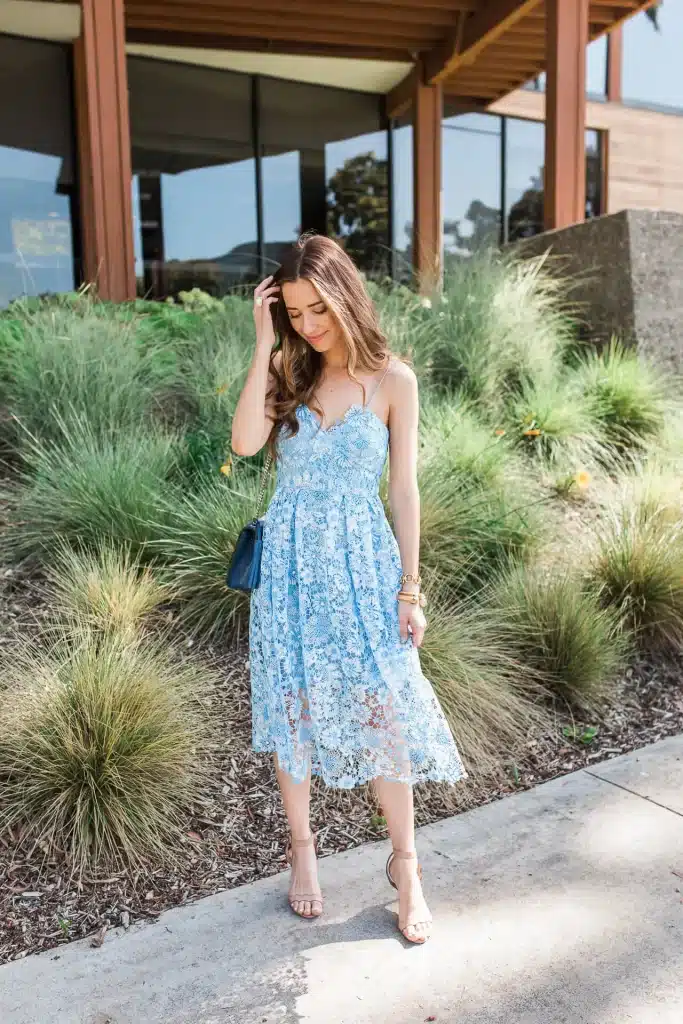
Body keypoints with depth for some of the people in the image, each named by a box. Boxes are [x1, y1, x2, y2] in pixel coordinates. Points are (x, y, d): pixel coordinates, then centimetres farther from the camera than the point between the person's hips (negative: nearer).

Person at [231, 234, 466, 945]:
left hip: (363, 560, -2)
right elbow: (244, 443, -15)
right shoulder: (286, 373, 4)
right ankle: (302, 847, 30)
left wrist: (410, 587, -4)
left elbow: (403, 488, -2)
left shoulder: (391, 379, -2)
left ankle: (404, 861, 20)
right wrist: (264, 343, -13)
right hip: (292, 561, 2)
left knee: (384, 711, 0)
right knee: (295, 707, 9)